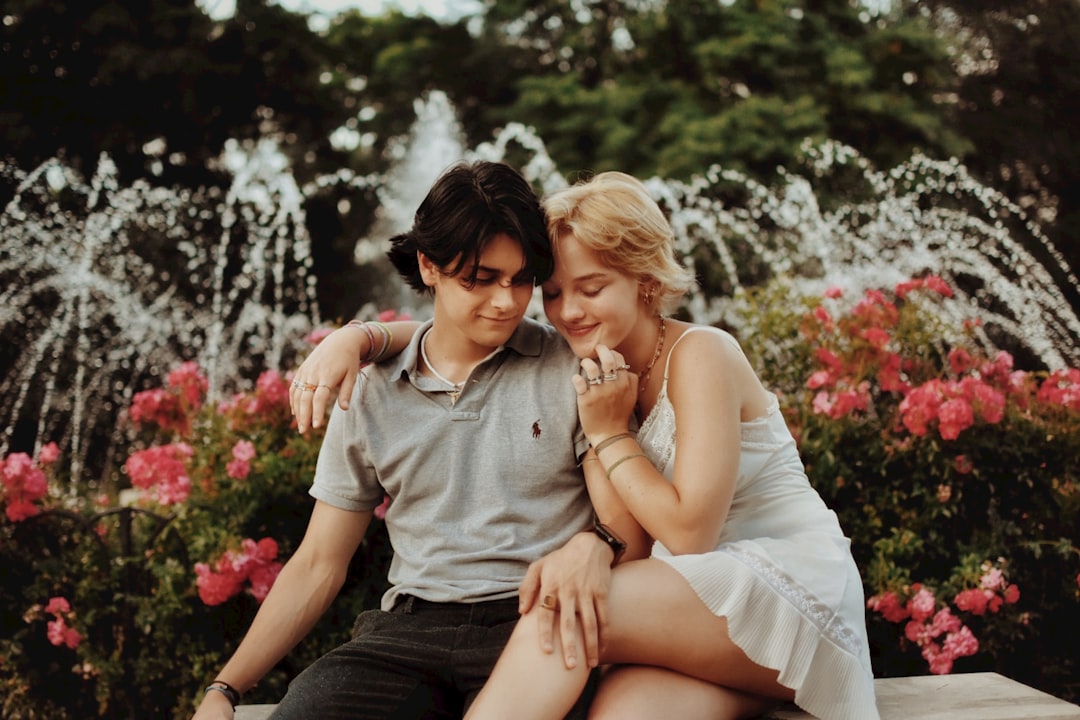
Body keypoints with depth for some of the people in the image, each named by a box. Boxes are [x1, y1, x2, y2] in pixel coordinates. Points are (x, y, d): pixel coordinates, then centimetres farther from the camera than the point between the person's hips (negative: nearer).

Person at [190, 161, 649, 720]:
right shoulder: (370, 397, 12)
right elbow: (318, 565, 13)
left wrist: (594, 544, -22)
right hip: (410, 630, 3)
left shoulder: (573, 370, 5)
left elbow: (633, 531, 3)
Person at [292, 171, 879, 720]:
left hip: (788, 583, -5)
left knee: (563, 609, -28)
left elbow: (689, 532, -15)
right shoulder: (597, 367, 7)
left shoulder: (699, 355, -12)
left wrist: (609, 434, -11)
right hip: (700, 605, 5)